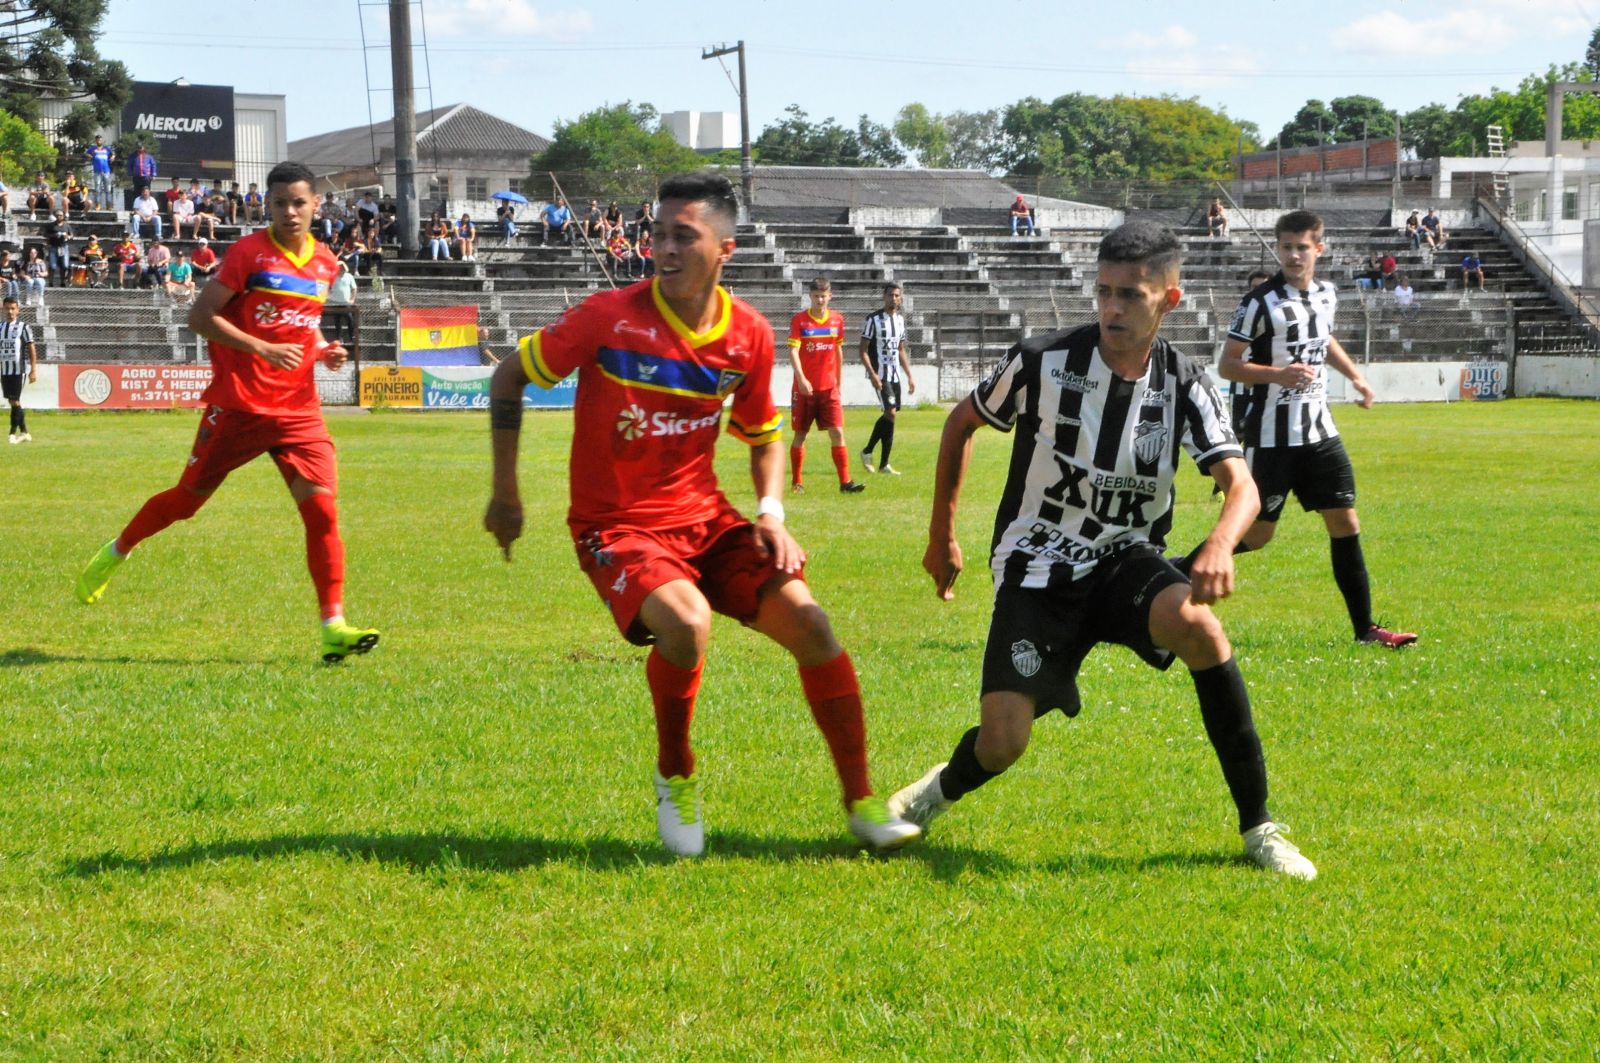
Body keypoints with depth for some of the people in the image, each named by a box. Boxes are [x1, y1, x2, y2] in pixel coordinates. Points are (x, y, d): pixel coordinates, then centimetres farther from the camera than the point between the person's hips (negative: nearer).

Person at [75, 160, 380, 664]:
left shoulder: (324, 263, 9)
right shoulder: (249, 253, -8)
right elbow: (200, 316, -12)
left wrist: (323, 351, 5)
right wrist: (262, 349, -21)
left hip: (299, 410, 4)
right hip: (238, 405, -4)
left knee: (322, 509, -11)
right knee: (188, 498, 10)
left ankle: (334, 628, -10)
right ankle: (114, 553, 37)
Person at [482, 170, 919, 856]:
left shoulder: (749, 335, -1)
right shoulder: (610, 318, -14)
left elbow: (763, 433, 17)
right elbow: (509, 376, -2)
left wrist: (771, 512, -1)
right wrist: (505, 493, 0)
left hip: (705, 517, 4)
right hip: (616, 525, -4)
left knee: (806, 620, -13)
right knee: (686, 623, -33)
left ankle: (860, 803, 2)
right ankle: (675, 776, -3)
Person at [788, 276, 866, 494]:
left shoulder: (837, 319, 5)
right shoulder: (799, 320, -5)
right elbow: (793, 351, -15)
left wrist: (839, 382, 18)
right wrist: (801, 379, -29)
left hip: (829, 387, 2)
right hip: (804, 387, -2)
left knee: (837, 432, -8)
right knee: (800, 434, 6)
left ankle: (845, 482, -8)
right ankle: (796, 482, 17)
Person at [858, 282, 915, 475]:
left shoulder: (901, 319, 13)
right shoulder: (874, 319, -7)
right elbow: (863, 350, -9)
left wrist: (909, 376, 15)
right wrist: (872, 374, -19)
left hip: (895, 374, 7)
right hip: (880, 375, -7)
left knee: (890, 416, 5)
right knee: (891, 412, -17)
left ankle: (884, 464, 10)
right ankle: (867, 452, -4)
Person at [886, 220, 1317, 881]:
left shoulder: (1184, 385, -7)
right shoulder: (1043, 361, -11)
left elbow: (1241, 485, -18)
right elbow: (961, 423, 6)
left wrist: (1220, 545, -41)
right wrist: (942, 535, 9)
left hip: (1125, 560, 1)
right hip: (1036, 569, -1)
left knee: (1197, 622, -33)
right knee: (1002, 741, -16)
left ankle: (1257, 825, -22)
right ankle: (944, 789, 25)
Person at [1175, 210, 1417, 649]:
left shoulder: (1327, 295, 7)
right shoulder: (1262, 301, -13)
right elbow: (1226, 365, -13)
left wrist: (1355, 376, 24)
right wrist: (1277, 374, -26)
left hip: (1319, 432, 6)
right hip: (1271, 438, -6)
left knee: (1345, 522, 2)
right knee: (1257, 533, -3)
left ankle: (1365, 627, 7)